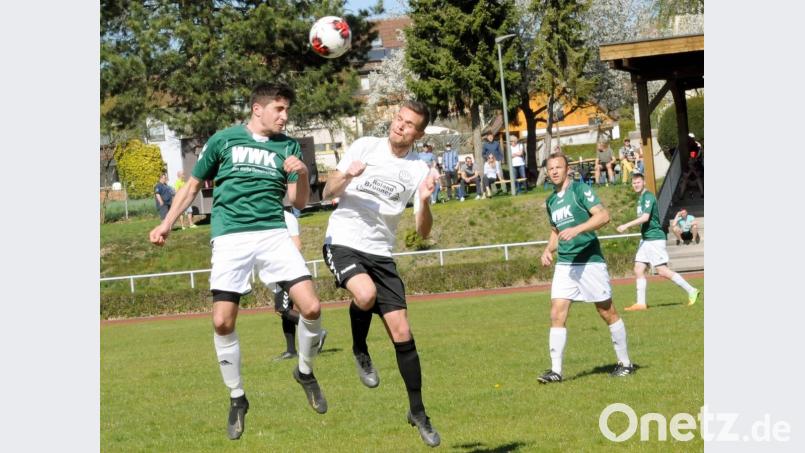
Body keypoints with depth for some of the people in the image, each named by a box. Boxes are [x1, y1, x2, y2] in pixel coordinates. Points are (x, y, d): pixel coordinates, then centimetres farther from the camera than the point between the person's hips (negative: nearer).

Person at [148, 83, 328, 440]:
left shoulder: (288, 147, 10)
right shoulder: (224, 140, 5)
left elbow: (299, 203, 9)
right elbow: (194, 184, 16)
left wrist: (302, 175, -11)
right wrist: (167, 223, 10)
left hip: (273, 233, 1)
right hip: (230, 237, -1)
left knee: (311, 307, -14)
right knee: (223, 322, -10)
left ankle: (305, 372, 14)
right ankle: (237, 398, 10)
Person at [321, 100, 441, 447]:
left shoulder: (418, 170, 1)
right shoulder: (364, 147, -1)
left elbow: (423, 231, -1)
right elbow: (328, 192, 1)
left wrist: (424, 202, -21)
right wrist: (346, 176, -21)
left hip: (381, 254, 2)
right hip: (343, 242, -2)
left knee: (401, 332, -3)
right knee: (366, 294, -34)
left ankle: (418, 412, 12)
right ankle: (360, 351, -2)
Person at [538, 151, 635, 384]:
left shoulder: (580, 190, -6)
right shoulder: (551, 201, 15)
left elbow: (603, 216, -17)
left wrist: (577, 229, -27)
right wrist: (548, 249, 11)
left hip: (590, 261, -6)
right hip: (564, 264, 6)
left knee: (608, 313, 3)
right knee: (557, 314, -6)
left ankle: (625, 363, 15)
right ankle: (556, 370, -5)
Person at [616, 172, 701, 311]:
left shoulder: (648, 197, -14)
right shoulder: (640, 198, 15)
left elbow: (645, 217, -25)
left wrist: (626, 226, -27)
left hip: (655, 238, -9)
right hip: (645, 239, 9)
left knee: (662, 270, -9)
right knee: (638, 270, 2)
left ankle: (691, 291, 0)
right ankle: (641, 303, 3)